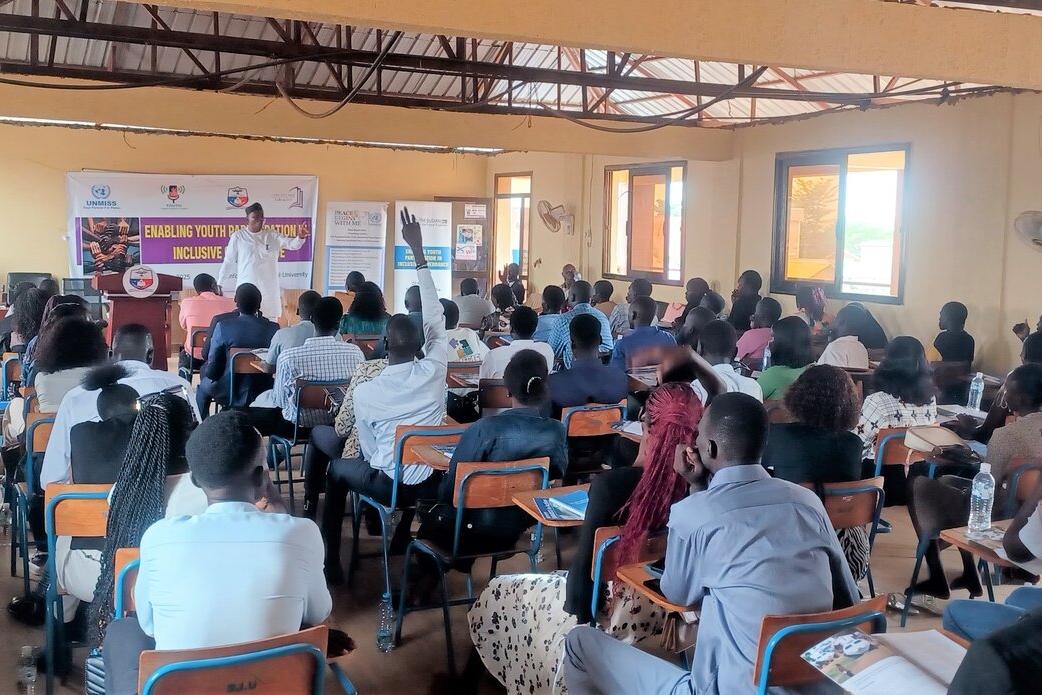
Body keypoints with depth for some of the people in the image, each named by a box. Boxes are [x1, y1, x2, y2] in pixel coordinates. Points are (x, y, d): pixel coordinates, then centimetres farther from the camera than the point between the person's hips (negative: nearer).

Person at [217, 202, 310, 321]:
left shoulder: (272, 236, 3)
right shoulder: (238, 236, 0)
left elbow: (292, 244, -11)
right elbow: (229, 262, 6)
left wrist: (300, 237, -34)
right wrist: (219, 284, 7)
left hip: (269, 288, 1)